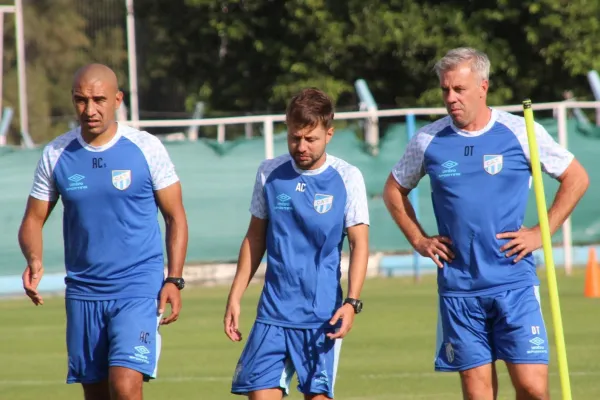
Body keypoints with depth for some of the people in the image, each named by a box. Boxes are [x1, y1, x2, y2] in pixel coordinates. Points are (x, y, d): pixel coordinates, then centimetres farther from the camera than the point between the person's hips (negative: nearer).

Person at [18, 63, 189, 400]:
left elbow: (176, 217, 3)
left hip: (138, 287, -4)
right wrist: (34, 260, -13)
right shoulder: (56, 155, 3)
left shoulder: (147, 148, -4)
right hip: (83, 293, 4)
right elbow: (33, 220, 9)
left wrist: (174, 280, -8)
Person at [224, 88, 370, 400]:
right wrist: (235, 296, 9)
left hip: (322, 315, -2)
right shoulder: (269, 173, 5)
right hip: (274, 312, 2)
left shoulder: (347, 178, -2)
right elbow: (255, 238, 14)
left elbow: (359, 244, -4)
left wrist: (351, 302, -16)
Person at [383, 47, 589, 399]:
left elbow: (576, 178, 8)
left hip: (514, 282, -2)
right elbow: (394, 190, 21)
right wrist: (419, 240, 9)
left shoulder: (521, 133, -1)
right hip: (458, 288, 2)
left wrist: (541, 233, 2)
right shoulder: (429, 140, 5)